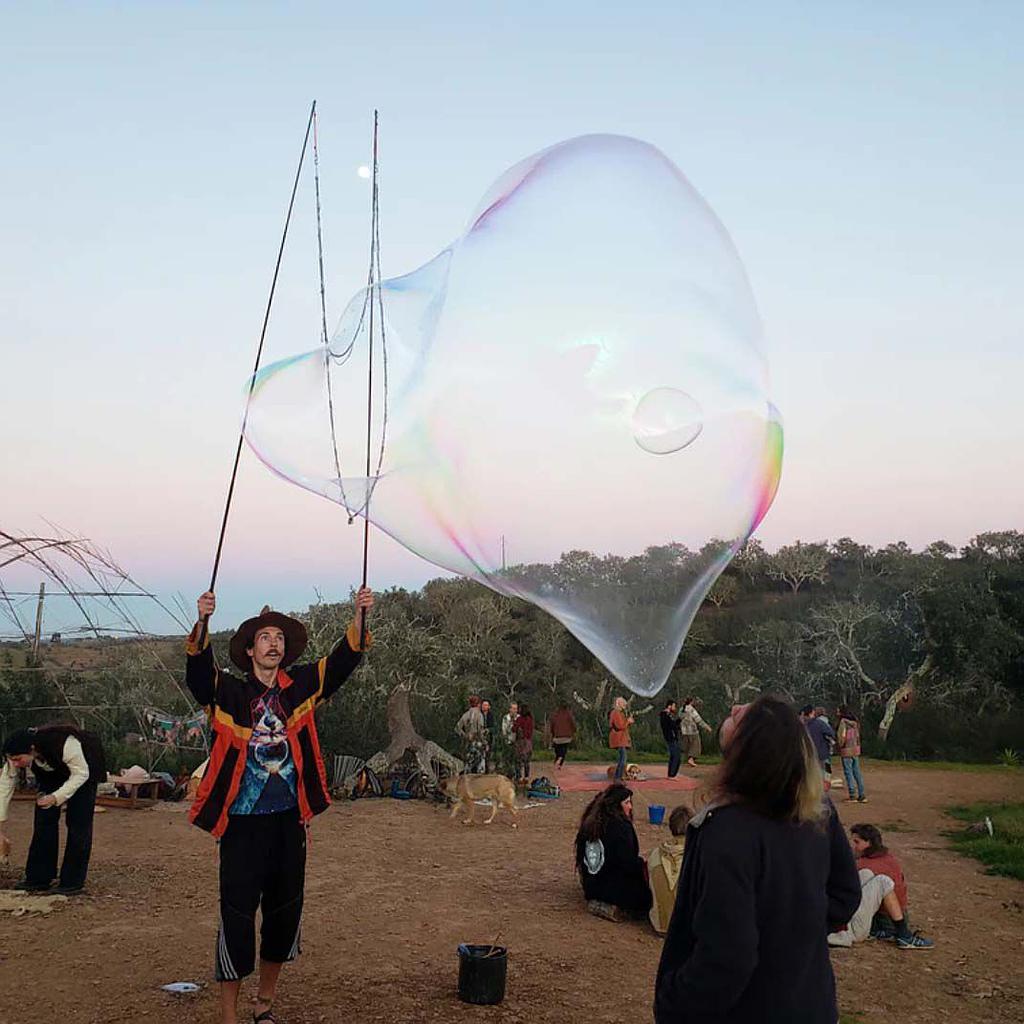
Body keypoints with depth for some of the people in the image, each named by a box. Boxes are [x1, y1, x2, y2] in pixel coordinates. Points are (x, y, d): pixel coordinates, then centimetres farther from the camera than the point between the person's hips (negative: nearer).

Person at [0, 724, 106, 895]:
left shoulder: (63, 744, -42)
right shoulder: (15, 756, -27)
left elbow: (80, 774, -27)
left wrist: (56, 797, -38)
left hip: (83, 767, -5)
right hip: (52, 771, 5)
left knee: (77, 822, -10)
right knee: (43, 818, -3)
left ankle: (73, 882, -3)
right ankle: (38, 879, 6)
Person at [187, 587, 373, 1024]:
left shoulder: (299, 687, 4)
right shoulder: (229, 691, -5)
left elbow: (343, 660, -6)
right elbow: (198, 670, -23)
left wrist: (359, 617, -23)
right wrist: (202, 622, -41)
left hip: (289, 819, 4)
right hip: (242, 823, -4)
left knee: (285, 913, 14)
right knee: (237, 916, 0)